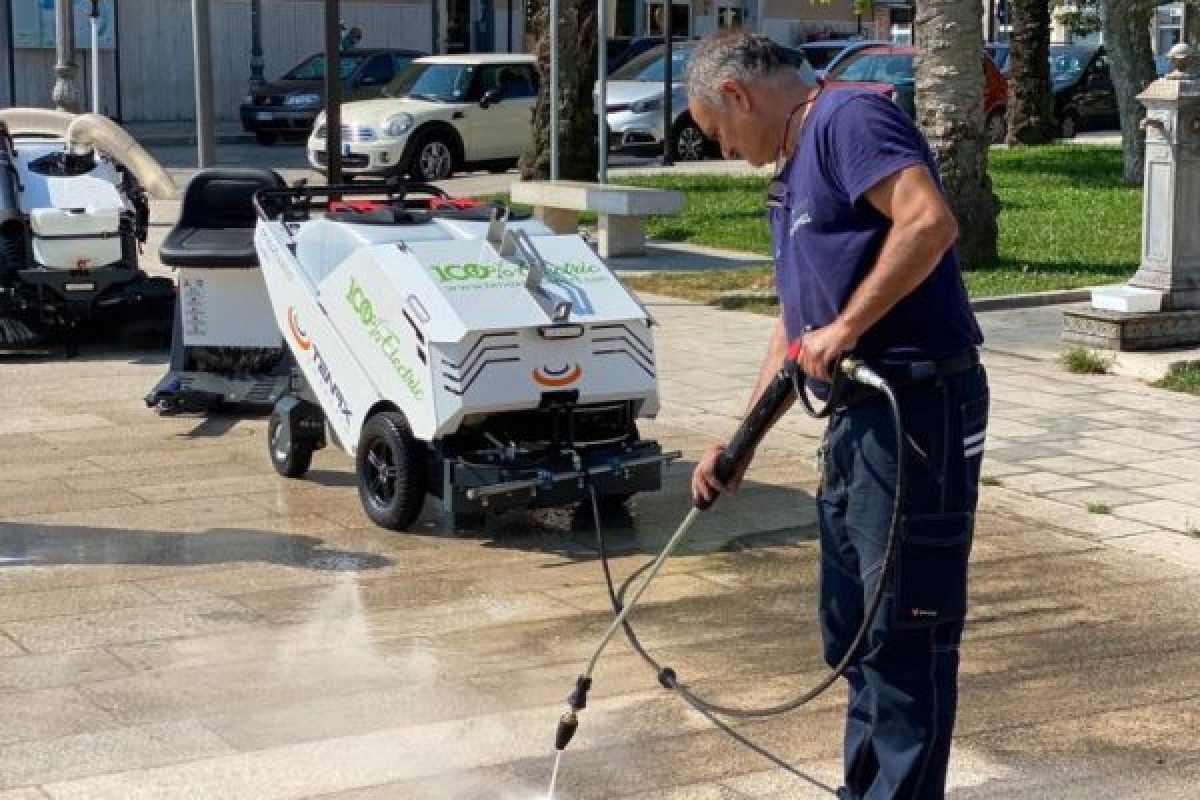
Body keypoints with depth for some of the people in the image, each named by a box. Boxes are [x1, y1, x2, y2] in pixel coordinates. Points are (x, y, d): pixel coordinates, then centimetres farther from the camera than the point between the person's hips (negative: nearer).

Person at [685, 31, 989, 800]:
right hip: (860, 413, 11)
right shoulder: (793, 171, 21)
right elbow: (795, 320, 25)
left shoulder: (849, 118, -9)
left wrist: (846, 328, -20)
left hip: (919, 407, -10)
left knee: (906, 634, -3)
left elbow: (930, 220, -25)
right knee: (855, 630, 17)